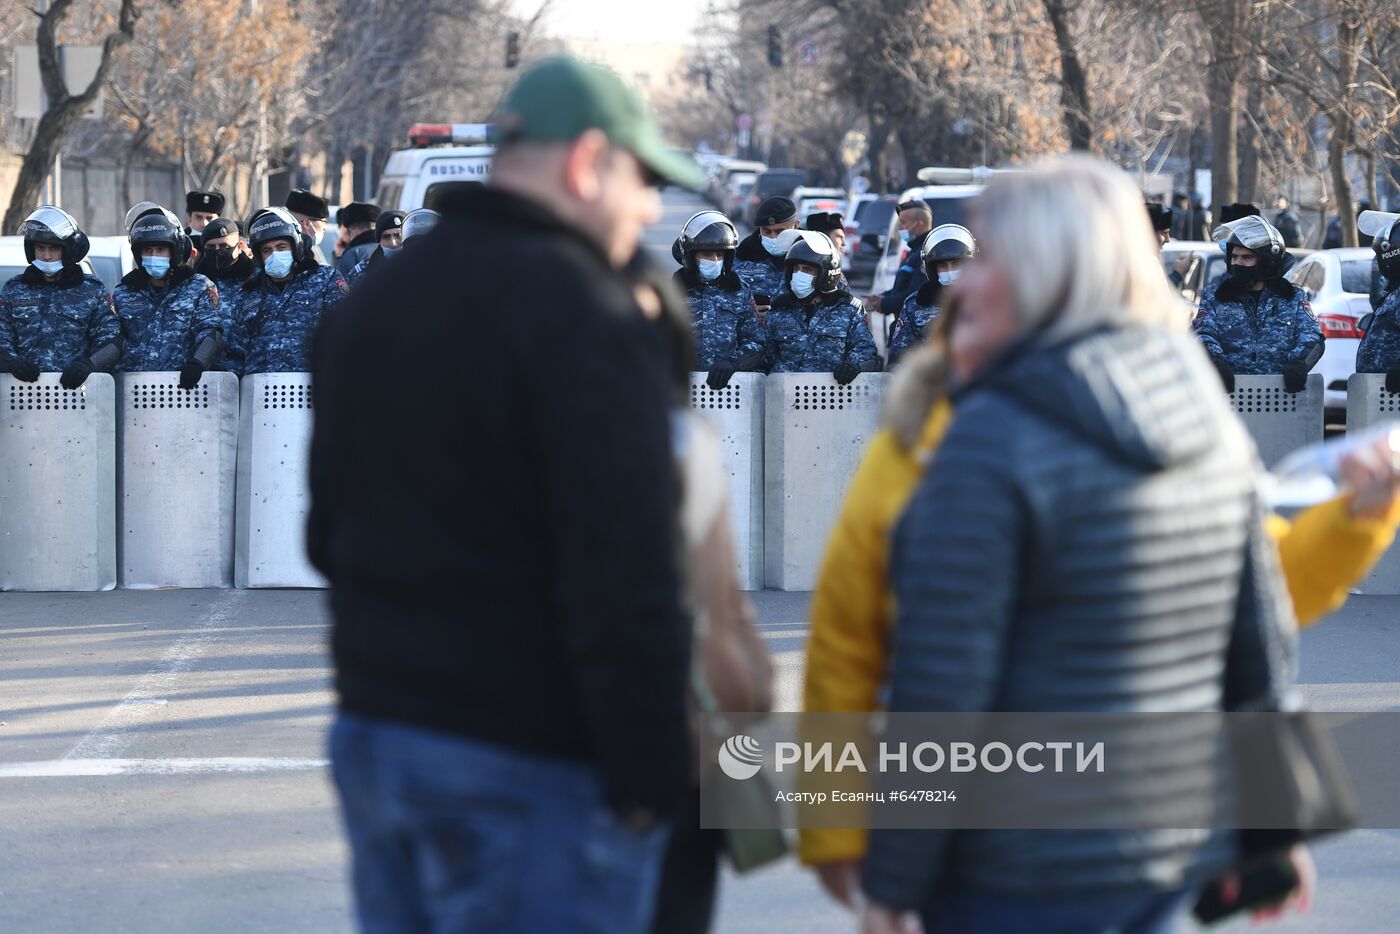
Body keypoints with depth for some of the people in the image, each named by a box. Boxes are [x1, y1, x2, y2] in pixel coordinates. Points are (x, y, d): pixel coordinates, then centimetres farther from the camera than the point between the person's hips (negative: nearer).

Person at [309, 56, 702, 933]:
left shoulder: (374, 302, 13)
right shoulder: (582, 310, -16)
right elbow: (625, 577, -21)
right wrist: (650, 777, -16)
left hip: (373, 730, 9)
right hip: (528, 763, -9)